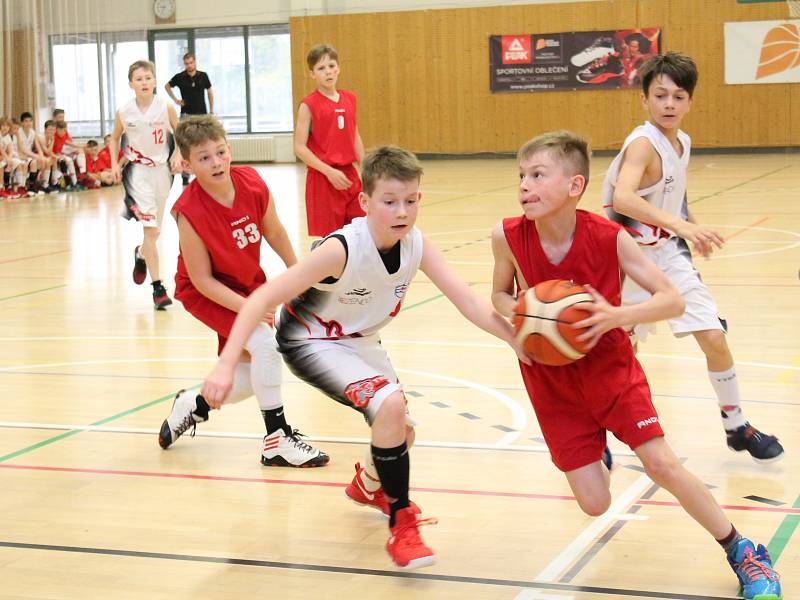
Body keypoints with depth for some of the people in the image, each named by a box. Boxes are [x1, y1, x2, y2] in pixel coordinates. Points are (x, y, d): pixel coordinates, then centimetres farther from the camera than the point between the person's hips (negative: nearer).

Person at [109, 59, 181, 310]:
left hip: (161, 169, 2)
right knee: (149, 227, -13)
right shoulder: (124, 112, -7)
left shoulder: (166, 108, -9)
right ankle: (158, 288, -11)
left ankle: (141, 255, 49)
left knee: (155, 229, 13)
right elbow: (114, 138, 10)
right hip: (137, 170, -2)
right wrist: (114, 164, -1)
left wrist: (178, 156, -10)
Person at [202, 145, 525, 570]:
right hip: (310, 341, -7)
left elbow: (470, 303, -17)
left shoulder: (417, 245, -17)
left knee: (401, 432, 15)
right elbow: (262, 299, -35)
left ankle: (368, 486, 51)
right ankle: (401, 526, -13)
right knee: (391, 404, -29)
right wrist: (226, 364, -44)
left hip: (361, 342, 7)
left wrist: (519, 340, -32)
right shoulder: (341, 249, -34)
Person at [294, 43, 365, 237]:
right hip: (322, 178, -5)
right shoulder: (309, 105, -8)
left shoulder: (349, 99, 8)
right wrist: (329, 171, -18)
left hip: (350, 175, 5)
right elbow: (299, 148, -12)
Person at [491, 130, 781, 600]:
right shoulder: (509, 237, -16)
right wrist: (519, 312, -20)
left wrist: (616, 316, -34)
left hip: (611, 370, -1)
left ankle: (744, 554, 9)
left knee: (662, 464, -12)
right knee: (594, 504, -2)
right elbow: (500, 296, 3)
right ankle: (597, 450, 37)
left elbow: (673, 300, -16)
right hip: (552, 382, 2)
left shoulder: (609, 238, -21)